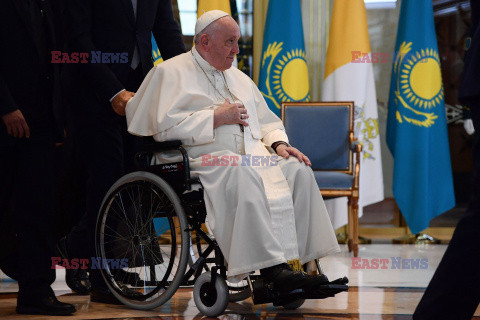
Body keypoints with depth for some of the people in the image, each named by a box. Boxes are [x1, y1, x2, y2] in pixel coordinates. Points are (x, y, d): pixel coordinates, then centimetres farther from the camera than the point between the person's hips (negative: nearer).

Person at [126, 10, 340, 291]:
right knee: (244, 176, -39)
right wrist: (217, 117, -8)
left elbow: (266, 121, 29)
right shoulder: (171, 73, 5)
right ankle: (271, 267, -45)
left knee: (298, 169, -21)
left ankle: (297, 262, -28)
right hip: (206, 159, -7)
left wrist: (279, 143, 6)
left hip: (252, 154, 7)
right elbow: (165, 125, -9)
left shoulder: (238, 78, 28)